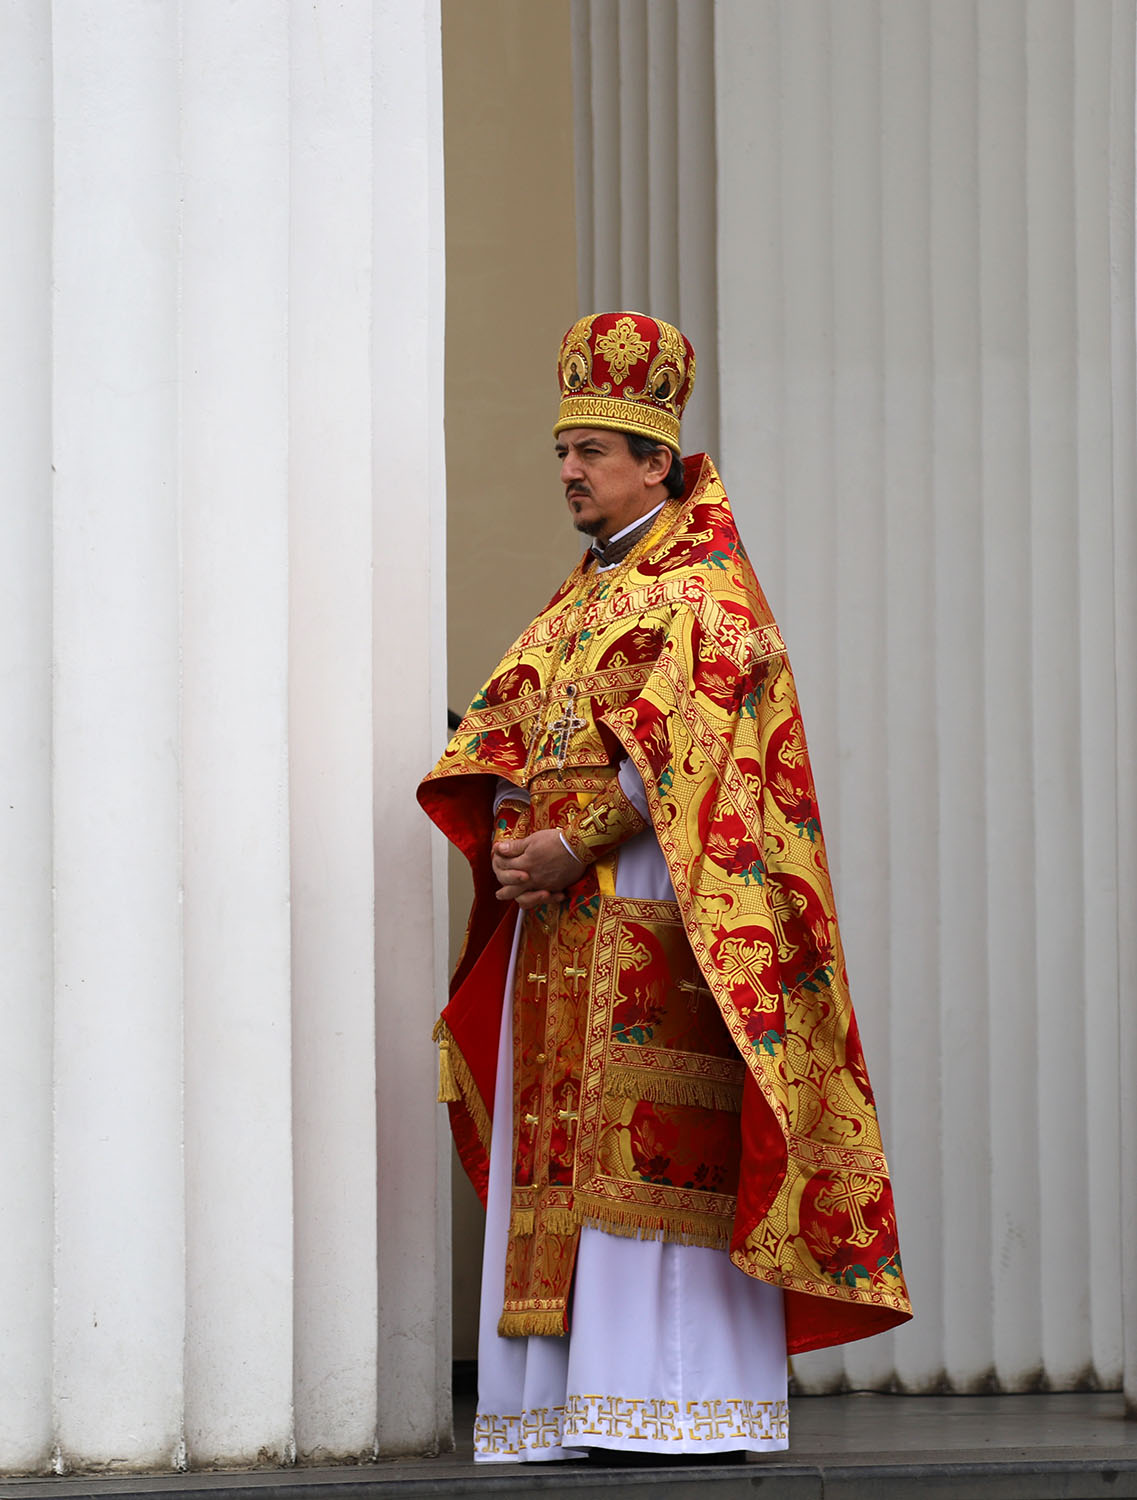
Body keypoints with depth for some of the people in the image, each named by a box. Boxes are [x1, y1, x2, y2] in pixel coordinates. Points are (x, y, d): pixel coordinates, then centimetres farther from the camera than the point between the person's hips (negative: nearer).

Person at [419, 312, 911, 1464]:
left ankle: (688, 1408, -12)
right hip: (560, 910, 8)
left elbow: (684, 753, -14)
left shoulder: (707, 591, -3)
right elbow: (504, 734, 15)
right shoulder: (577, 601, 22)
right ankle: (580, 1409, 4)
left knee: (660, 1149, -12)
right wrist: (507, 841, -3)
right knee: (562, 1150, 3)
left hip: (655, 905, -8)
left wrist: (575, 846, -19)